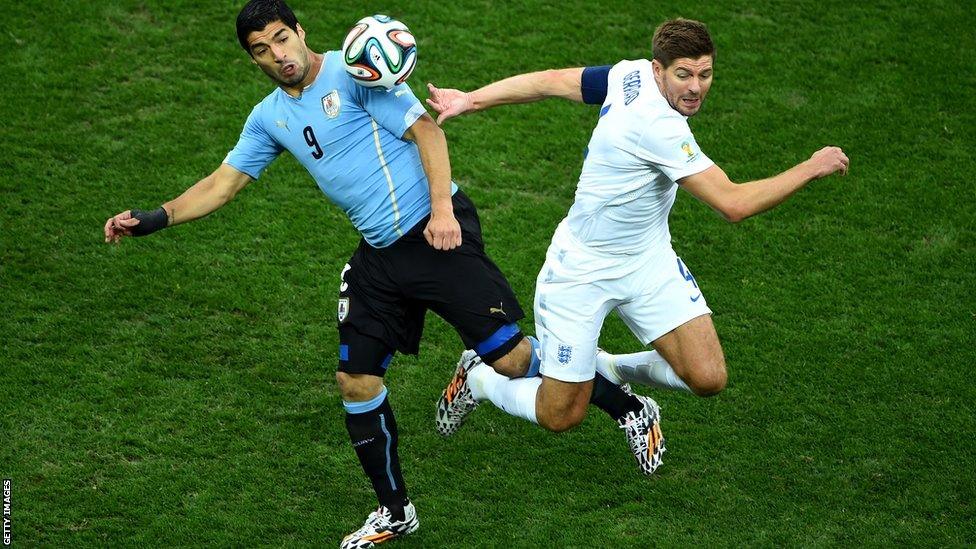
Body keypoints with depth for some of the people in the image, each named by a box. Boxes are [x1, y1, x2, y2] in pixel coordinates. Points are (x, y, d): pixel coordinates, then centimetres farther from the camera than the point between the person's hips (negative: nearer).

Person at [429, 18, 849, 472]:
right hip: (582, 273, -8)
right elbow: (733, 204, -33)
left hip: (648, 261, 8)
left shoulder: (632, 74, -8)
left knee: (707, 378, -7)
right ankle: (480, 379, 32)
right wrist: (811, 168, -26)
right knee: (560, 416, 3)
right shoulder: (657, 125, -32)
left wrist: (473, 100, 9)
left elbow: (552, 81, -1)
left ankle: (613, 369, 22)